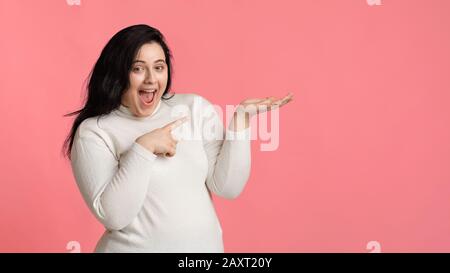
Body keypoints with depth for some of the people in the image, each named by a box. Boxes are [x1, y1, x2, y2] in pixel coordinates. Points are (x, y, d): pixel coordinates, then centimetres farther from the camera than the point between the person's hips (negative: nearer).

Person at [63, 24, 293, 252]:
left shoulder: (195, 108, -2)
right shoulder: (94, 132, -10)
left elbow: (227, 188, -7)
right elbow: (112, 217, -18)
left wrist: (241, 119, -15)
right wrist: (144, 148, -23)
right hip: (136, 248, -3)